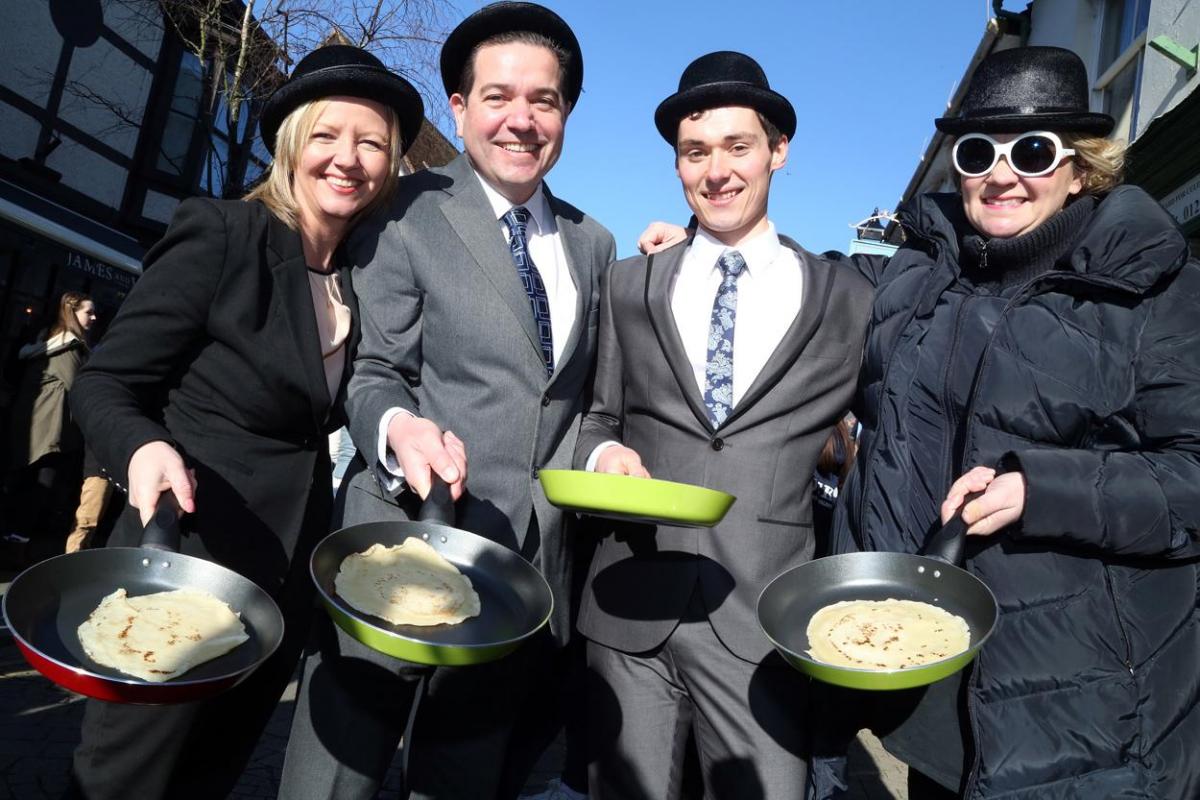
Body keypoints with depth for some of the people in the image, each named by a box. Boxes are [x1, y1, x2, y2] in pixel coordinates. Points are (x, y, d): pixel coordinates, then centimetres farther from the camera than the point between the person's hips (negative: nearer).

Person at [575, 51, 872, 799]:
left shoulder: (850, 303, 3)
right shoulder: (628, 287, 8)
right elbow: (597, 417, 11)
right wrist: (603, 451, -8)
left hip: (765, 619, -1)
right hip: (630, 607, 2)